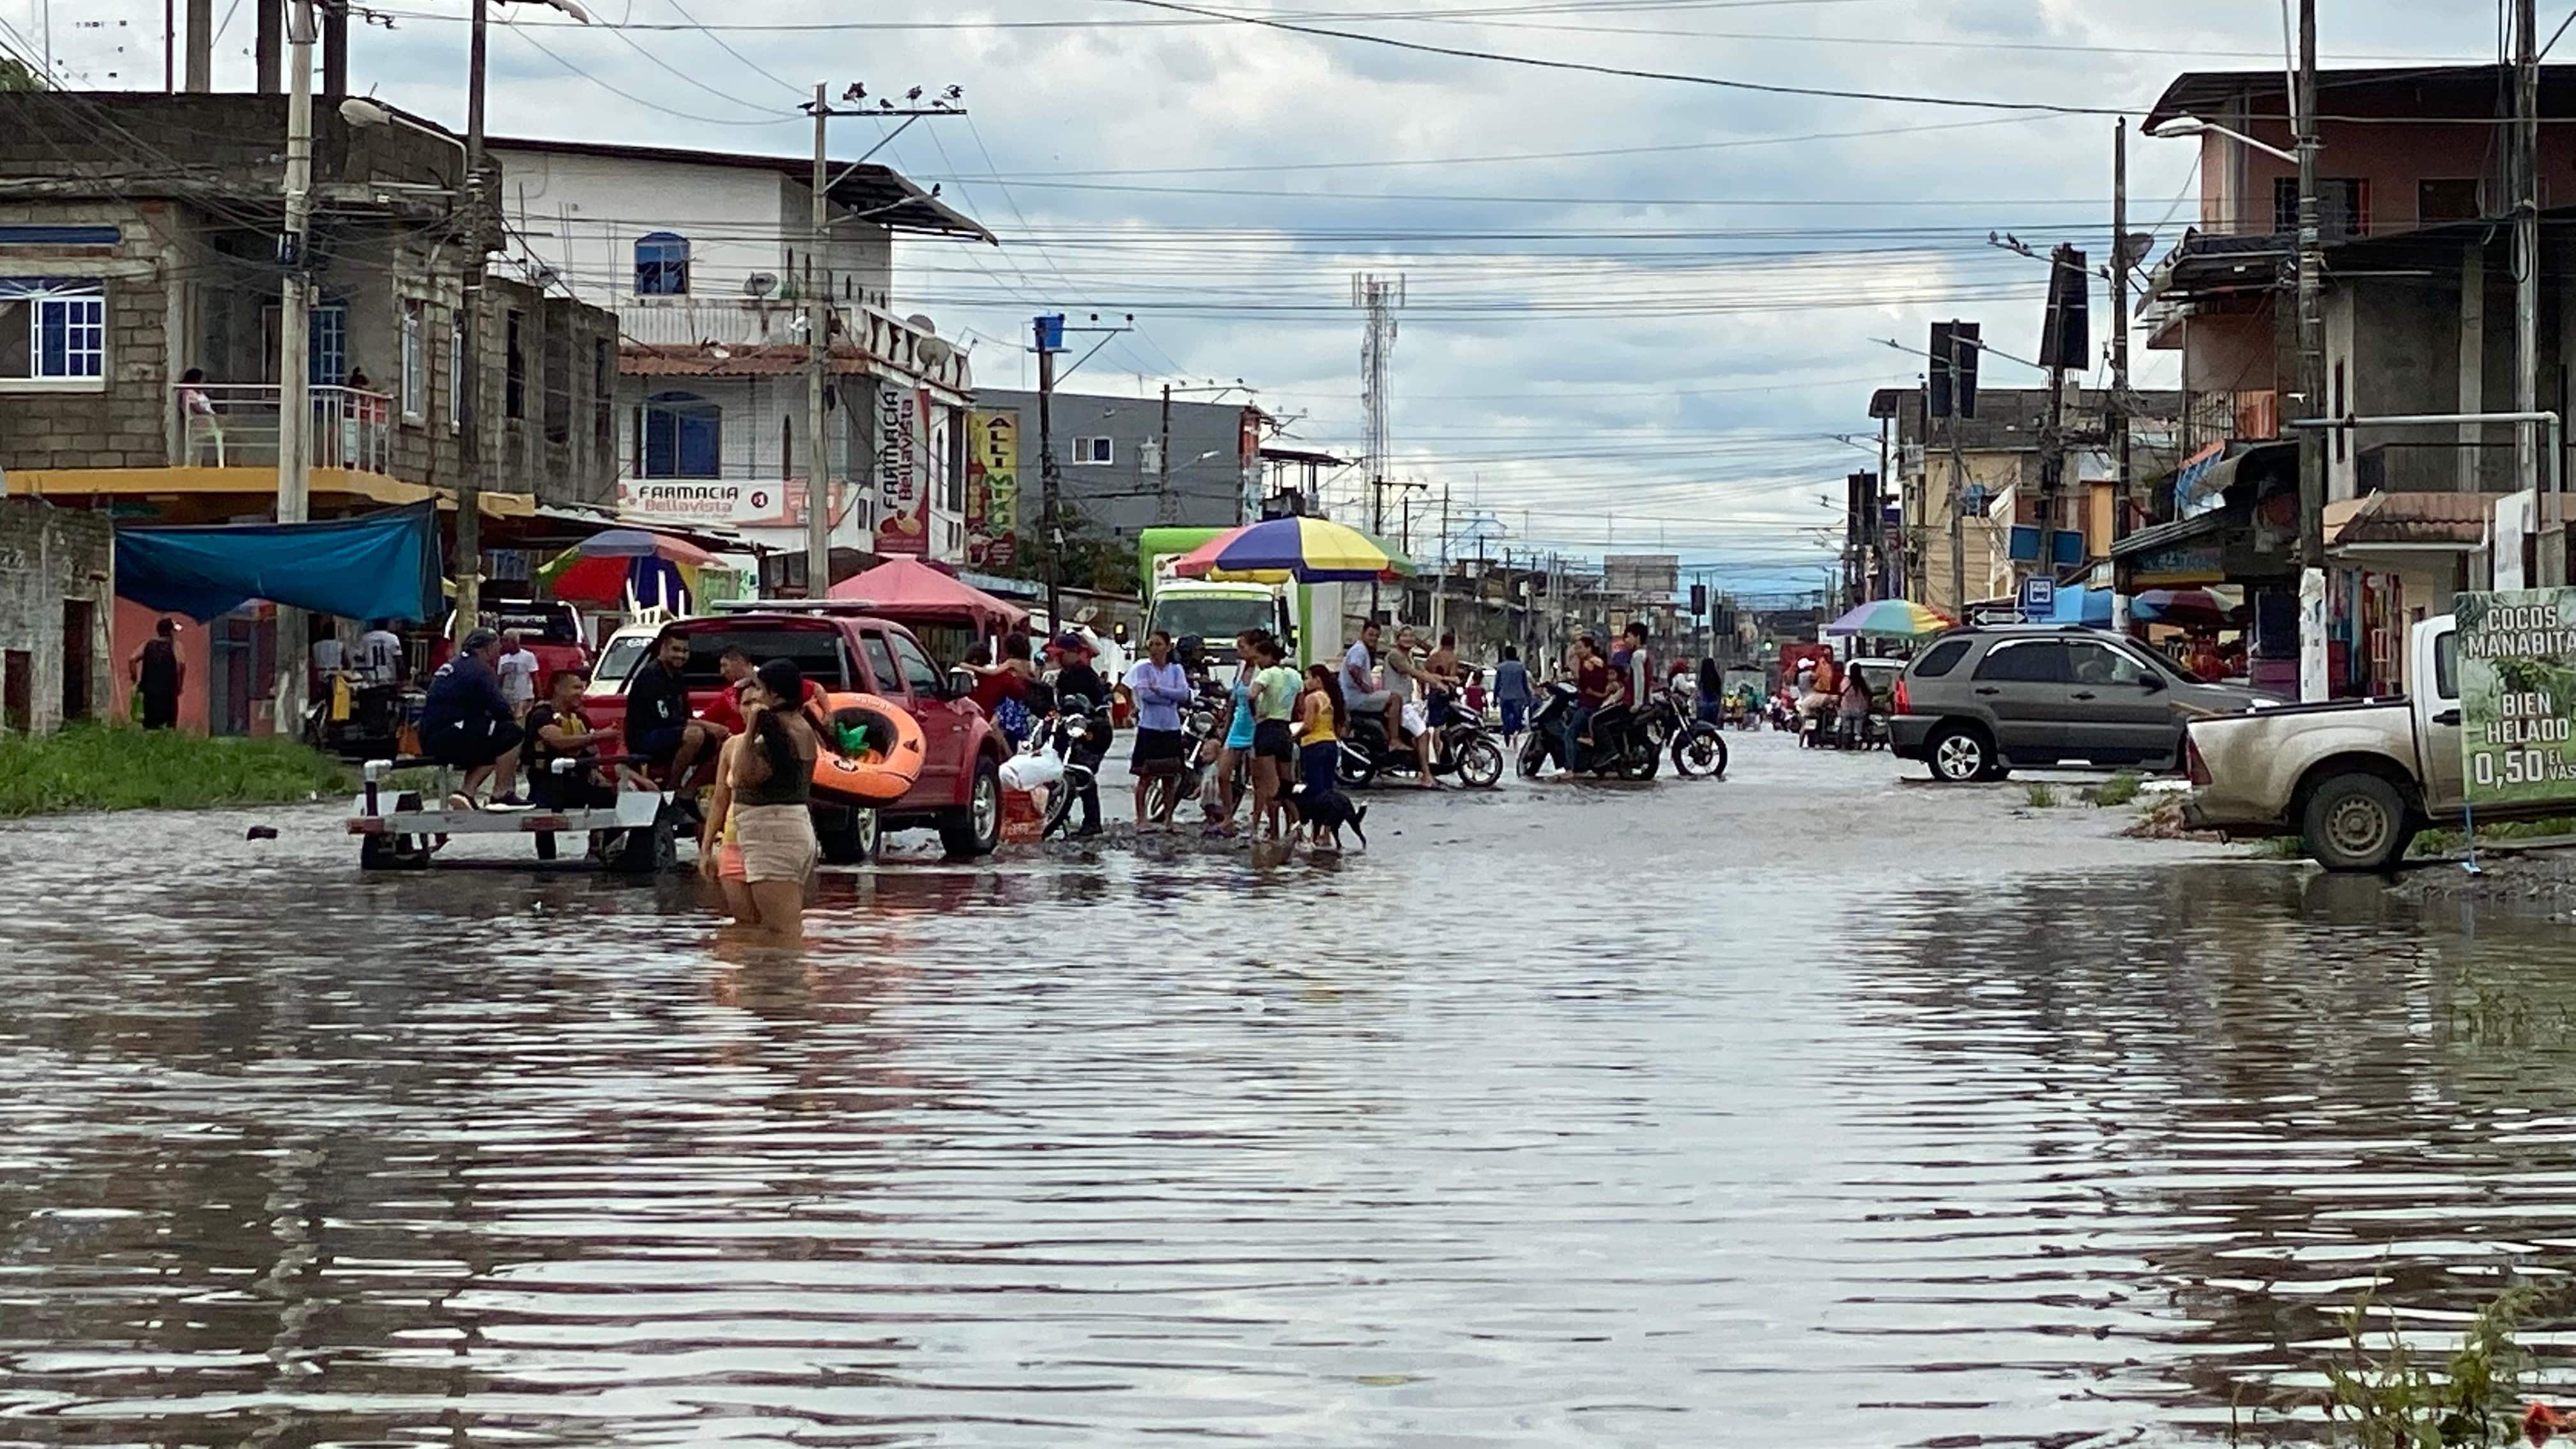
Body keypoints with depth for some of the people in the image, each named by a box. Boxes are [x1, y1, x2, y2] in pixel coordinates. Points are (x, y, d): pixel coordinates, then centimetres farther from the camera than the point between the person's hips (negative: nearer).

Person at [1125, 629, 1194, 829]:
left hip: (1171, 728, 3)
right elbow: (1144, 694, -13)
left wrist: (1158, 689, -12)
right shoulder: (1143, 668, 1)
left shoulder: (1176, 669, 9)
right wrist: (1171, 697, -9)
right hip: (1149, 727, -3)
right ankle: (1141, 819, 0)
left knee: (1170, 776, 6)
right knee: (1145, 776, -4)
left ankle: (1167, 819, 14)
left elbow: (1184, 694, -5)